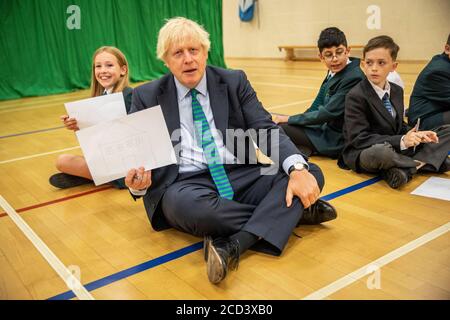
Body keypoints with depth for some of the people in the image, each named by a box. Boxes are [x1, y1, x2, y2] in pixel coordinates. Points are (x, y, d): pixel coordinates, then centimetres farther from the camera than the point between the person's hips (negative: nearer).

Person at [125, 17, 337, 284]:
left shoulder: (234, 82, 7)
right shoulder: (147, 97, 5)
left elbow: (267, 130, -1)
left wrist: (297, 168, -21)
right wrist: (138, 183, -20)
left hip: (239, 175, 2)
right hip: (185, 184, -2)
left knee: (312, 173, -17)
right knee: (187, 205, -38)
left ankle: (235, 245, -30)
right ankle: (293, 212, -16)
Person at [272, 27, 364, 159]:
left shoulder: (353, 78, -20)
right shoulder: (333, 72, 6)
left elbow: (329, 113, -23)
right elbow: (318, 105, 11)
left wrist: (289, 119, -17)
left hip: (338, 140, -9)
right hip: (326, 127, 9)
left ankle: (307, 150, -3)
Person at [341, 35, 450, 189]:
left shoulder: (397, 91, 10)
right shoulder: (355, 96, -14)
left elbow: (399, 127, 15)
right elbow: (359, 138, -21)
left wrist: (415, 135, -8)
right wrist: (401, 141, -27)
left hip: (398, 149, 8)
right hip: (364, 154, -8)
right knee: (381, 152, -43)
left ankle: (405, 169, -18)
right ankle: (422, 162, -11)